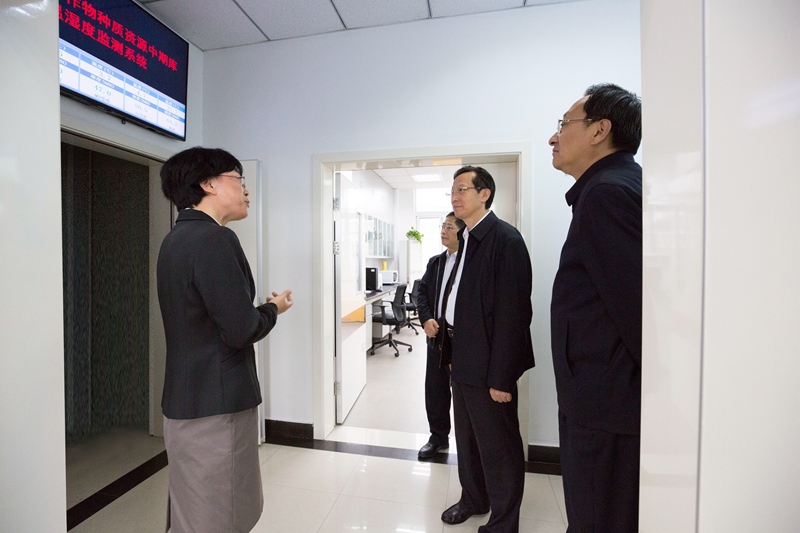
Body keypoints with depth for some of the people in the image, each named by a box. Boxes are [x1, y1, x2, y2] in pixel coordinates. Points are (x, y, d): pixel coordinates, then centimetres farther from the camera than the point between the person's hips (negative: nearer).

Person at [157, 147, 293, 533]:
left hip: (187, 400, 10)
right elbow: (241, 330, -23)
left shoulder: (177, 238, 11)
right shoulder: (215, 238, -20)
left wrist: (262, 309, 9)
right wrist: (274, 308, -5)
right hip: (215, 406, -10)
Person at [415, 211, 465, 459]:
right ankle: (439, 436, 35)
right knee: (435, 388, 15)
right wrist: (426, 319, -5)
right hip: (436, 335, 7)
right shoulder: (435, 262, 10)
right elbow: (422, 292, 11)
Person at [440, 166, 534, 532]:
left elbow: (512, 313, -21)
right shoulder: (467, 239, 10)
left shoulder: (505, 239, -17)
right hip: (462, 358, 9)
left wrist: (501, 377, -20)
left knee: (497, 446, 11)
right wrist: (452, 352, 11)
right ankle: (473, 499, 47)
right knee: (467, 437, 24)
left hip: (488, 364, -9)